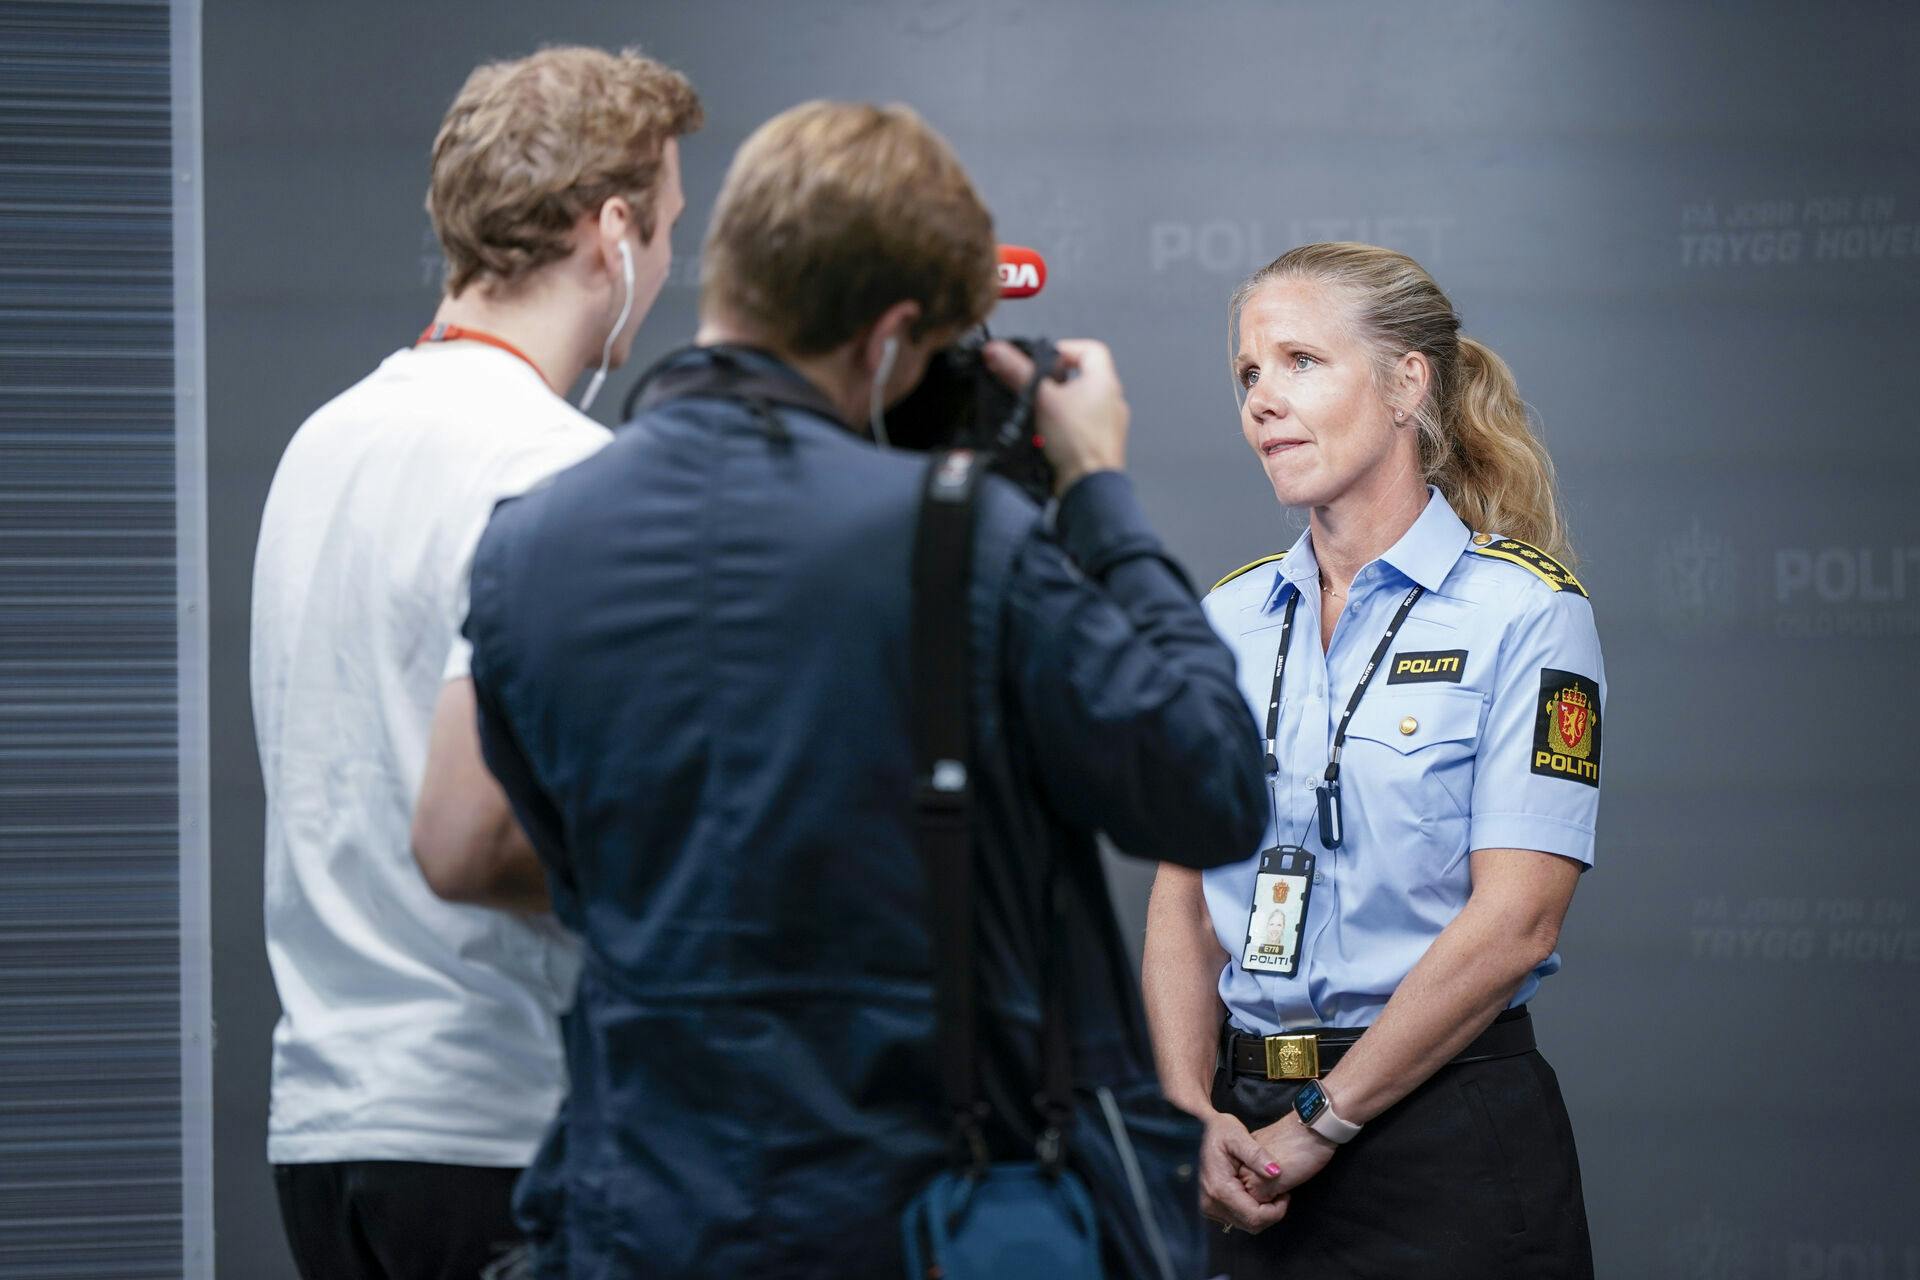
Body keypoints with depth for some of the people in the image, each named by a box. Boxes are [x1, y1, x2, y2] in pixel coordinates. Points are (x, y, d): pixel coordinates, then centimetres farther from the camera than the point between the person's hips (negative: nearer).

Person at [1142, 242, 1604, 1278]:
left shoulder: (1524, 607, -6)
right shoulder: (1229, 617, 9)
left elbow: (1513, 921, -13)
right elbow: (1183, 899, 6)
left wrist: (1323, 1123, -13)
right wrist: (1194, 1114, -9)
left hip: (1448, 1143, -4)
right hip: (1248, 1142, 5)